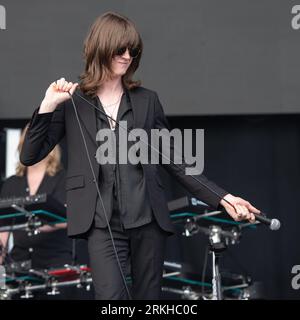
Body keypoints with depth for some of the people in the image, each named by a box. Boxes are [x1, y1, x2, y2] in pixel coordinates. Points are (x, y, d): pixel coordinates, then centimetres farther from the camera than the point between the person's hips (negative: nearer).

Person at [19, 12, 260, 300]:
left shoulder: (147, 100, 10)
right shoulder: (73, 102, 5)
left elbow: (173, 160, 10)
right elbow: (29, 157, 2)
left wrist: (220, 198, 1)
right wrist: (47, 107, -9)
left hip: (148, 218, 2)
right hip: (103, 224, -2)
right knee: (111, 296, -16)